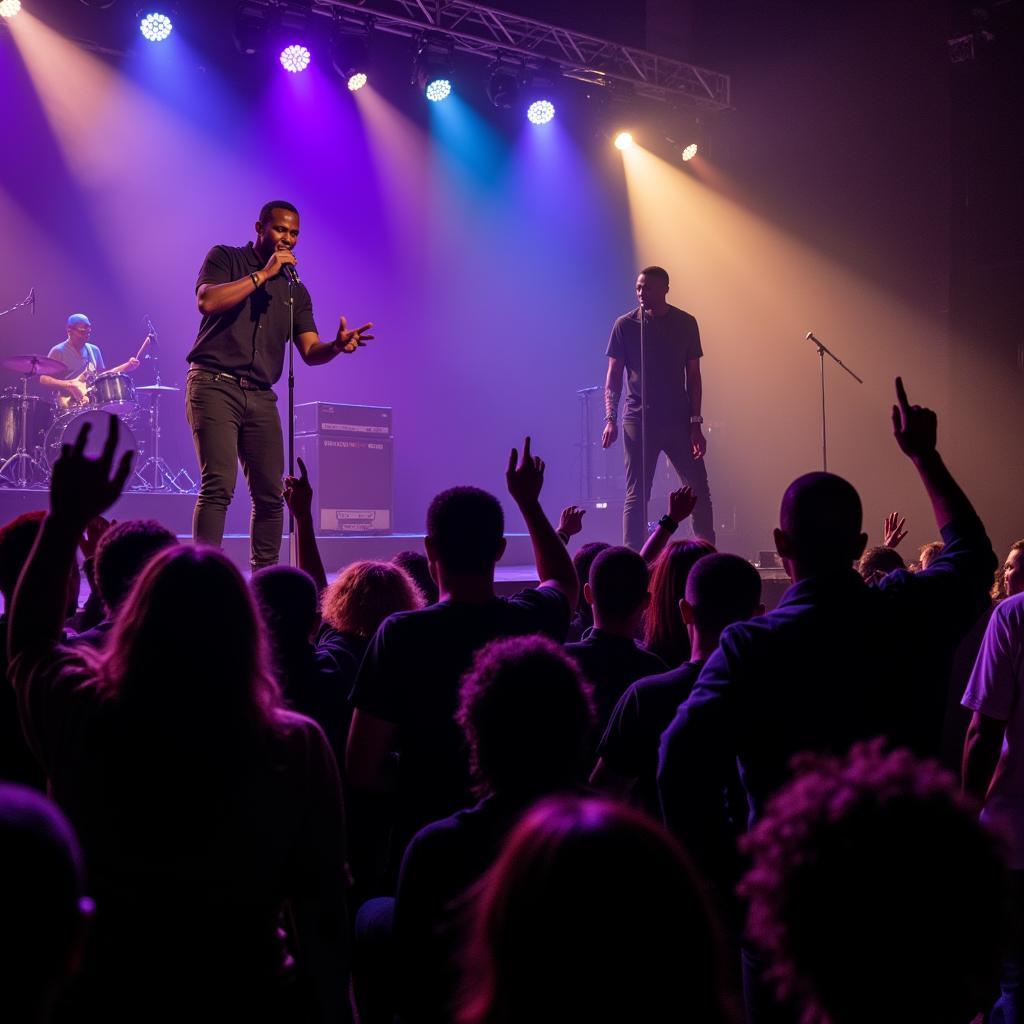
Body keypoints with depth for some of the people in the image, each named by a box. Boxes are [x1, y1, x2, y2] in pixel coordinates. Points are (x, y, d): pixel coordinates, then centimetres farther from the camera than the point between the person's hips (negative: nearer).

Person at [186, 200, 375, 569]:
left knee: (270, 494, 4)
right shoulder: (224, 258, 6)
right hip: (214, 385, -5)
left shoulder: (295, 290, 16)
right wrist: (263, 273, -11)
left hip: (260, 397, 5)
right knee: (219, 485, -17)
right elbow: (207, 301, -15)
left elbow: (310, 351, 7)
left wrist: (338, 344, -16)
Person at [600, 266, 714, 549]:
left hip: (679, 422, 2)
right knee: (636, 496, 0)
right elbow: (613, 376, 2)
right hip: (638, 422, -1)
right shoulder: (625, 325, 1)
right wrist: (610, 419, -10)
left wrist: (695, 423, -1)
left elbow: (693, 375, 5)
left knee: (699, 492, 2)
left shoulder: (686, 323, 4)